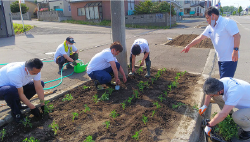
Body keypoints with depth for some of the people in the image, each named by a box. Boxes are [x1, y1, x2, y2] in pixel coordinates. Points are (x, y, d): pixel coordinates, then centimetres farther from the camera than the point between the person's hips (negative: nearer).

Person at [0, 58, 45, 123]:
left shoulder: (35, 70, -21)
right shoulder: (16, 72, -38)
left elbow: (39, 88, -17)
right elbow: (20, 94, -31)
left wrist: (43, 105, -17)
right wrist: (32, 108, -25)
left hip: (18, 86, 7)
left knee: (41, 83, -7)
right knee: (12, 90, -41)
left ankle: (17, 103, 5)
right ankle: (15, 112, -11)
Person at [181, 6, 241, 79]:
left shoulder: (227, 22, -11)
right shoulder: (210, 27, 12)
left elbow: (237, 36, -16)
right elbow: (200, 37, 14)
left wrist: (235, 50, -22)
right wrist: (189, 46, 14)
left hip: (229, 58, -8)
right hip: (221, 59, 8)